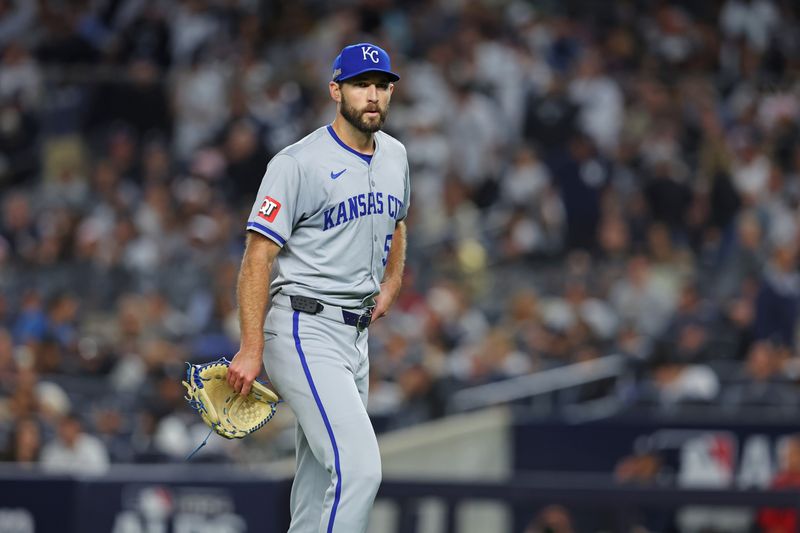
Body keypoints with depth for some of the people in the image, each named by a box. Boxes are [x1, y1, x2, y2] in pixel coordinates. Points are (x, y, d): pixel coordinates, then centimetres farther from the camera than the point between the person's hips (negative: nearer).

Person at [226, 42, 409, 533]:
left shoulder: (395, 156, 12)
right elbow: (258, 256, -14)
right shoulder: (299, 163, -12)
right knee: (359, 469, -21)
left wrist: (391, 283, 14)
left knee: (323, 477, 12)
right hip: (304, 331, -8)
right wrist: (252, 349, -21)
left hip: (356, 335, 8)